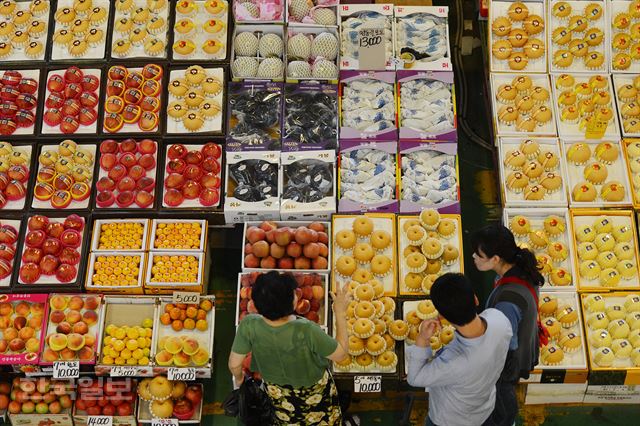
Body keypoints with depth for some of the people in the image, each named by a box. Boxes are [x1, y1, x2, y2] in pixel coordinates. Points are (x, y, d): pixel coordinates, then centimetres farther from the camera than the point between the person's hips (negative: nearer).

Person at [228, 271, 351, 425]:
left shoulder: (249, 325, -33)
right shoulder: (306, 331, -42)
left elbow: (234, 364, -18)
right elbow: (341, 354, -25)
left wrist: (238, 378, 5)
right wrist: (340, 313, -22)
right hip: (314, 393, -2)